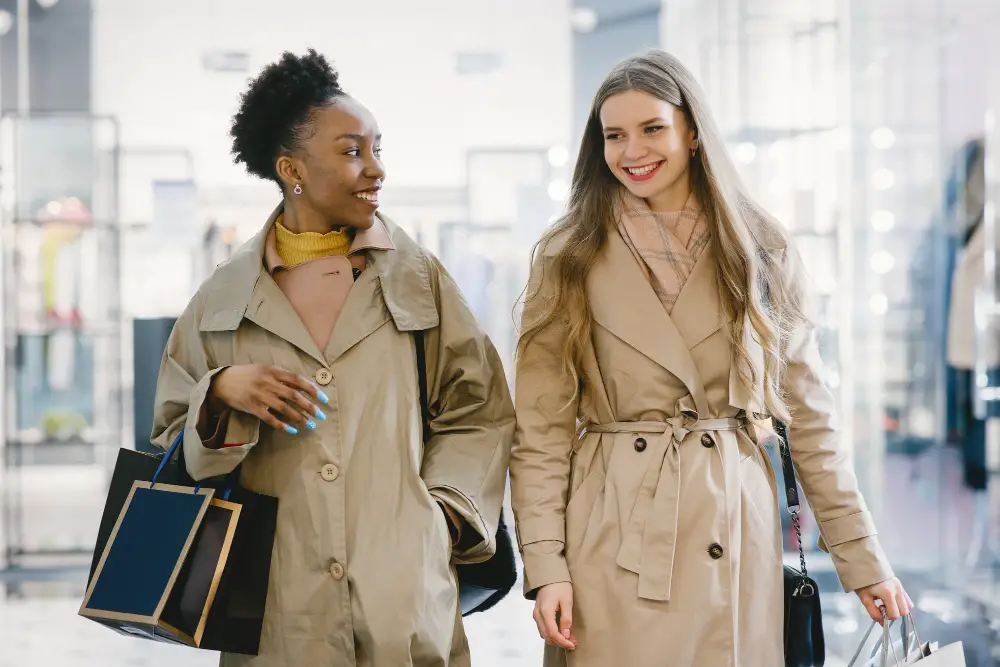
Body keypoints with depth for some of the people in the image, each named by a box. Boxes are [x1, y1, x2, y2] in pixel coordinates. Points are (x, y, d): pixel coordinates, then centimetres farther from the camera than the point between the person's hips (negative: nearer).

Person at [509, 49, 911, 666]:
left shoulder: (761, 255, 5)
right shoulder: (569, 261, 0)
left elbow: (809, 414, 6)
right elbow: (541, 430, -2)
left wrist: (862, 557, 4)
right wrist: (545, 564, -11)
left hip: (735, 532, 2)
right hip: (615, 542, -1)